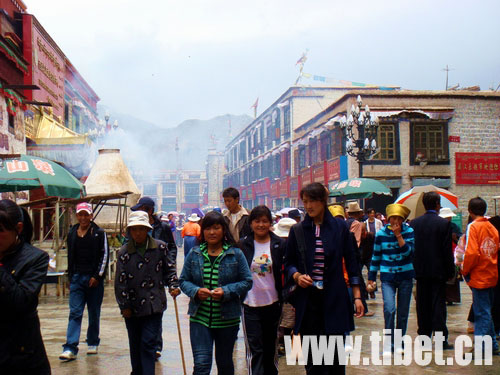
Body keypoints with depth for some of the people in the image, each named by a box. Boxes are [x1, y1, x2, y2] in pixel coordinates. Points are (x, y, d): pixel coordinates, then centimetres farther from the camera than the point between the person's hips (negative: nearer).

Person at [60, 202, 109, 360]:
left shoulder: (99, 233, -2)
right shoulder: (72, 234, 10)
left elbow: (105, 255, -5)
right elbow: (70, 257, 16)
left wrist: (97, 276, -10)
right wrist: (70, 276, 11)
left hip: (94, 278, -2)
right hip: (76, 278, 2)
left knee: (94, 313, 8)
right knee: (75, 312, -5)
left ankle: (92, 343, 24)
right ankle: (70, 348, -9)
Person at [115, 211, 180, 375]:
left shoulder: (160, 247, -3)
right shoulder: (124, 252, -2)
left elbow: (170, 269, 9)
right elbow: (120, 281, -2)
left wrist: (173, 286, -7)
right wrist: (124, 305, -4)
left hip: (154, 305, -2)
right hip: (132, 307, 2)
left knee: (148, 343, -7)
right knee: (135, 344, 15)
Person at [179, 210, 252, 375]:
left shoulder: (236, 254, -2)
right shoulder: (194, 254, 3)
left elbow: (247, 281, -2)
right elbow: (183, 280, 6)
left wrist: (226, 292, -18)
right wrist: (196, 291, -14)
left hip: (227, 319, 0)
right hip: (199, 318, 0)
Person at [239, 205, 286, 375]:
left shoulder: (279, 245, 0)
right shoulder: (243, 245, 0)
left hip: (272, 303, 1)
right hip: (250, 304, -1)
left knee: (270, 347, 14)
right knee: (255, 349, -4)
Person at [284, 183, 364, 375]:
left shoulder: (340, 227, 2)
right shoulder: (297, 230, 5)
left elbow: (350, 262, 5)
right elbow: (289, 263, 11)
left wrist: (357, 296, 1)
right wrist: (297, 276, -10)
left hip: (334, 299, -1)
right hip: (307, 299, 1)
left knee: (335, 352, 3)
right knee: (312, 358, 5)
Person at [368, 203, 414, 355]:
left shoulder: (409, 232, -1)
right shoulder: (381, 234, 0)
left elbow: (408, 252, -15)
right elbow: (376, 256, 8)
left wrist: (398, 235, -19)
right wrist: (371, 276, 11)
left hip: (406, 276, 1)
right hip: (387, 276, -1)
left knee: (403, 311, 7)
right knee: (389, 309, -14)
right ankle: (388, 344, -3)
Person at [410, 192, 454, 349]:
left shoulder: (414, 223, 2)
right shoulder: (444, 224, -10)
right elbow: (447, 250, -9)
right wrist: (450, 271, -2)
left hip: (420, 271, 4)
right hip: (438, 270, -3)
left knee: (423, 305, 10)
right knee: (438, 305, 0)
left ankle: (424, 336, 15)